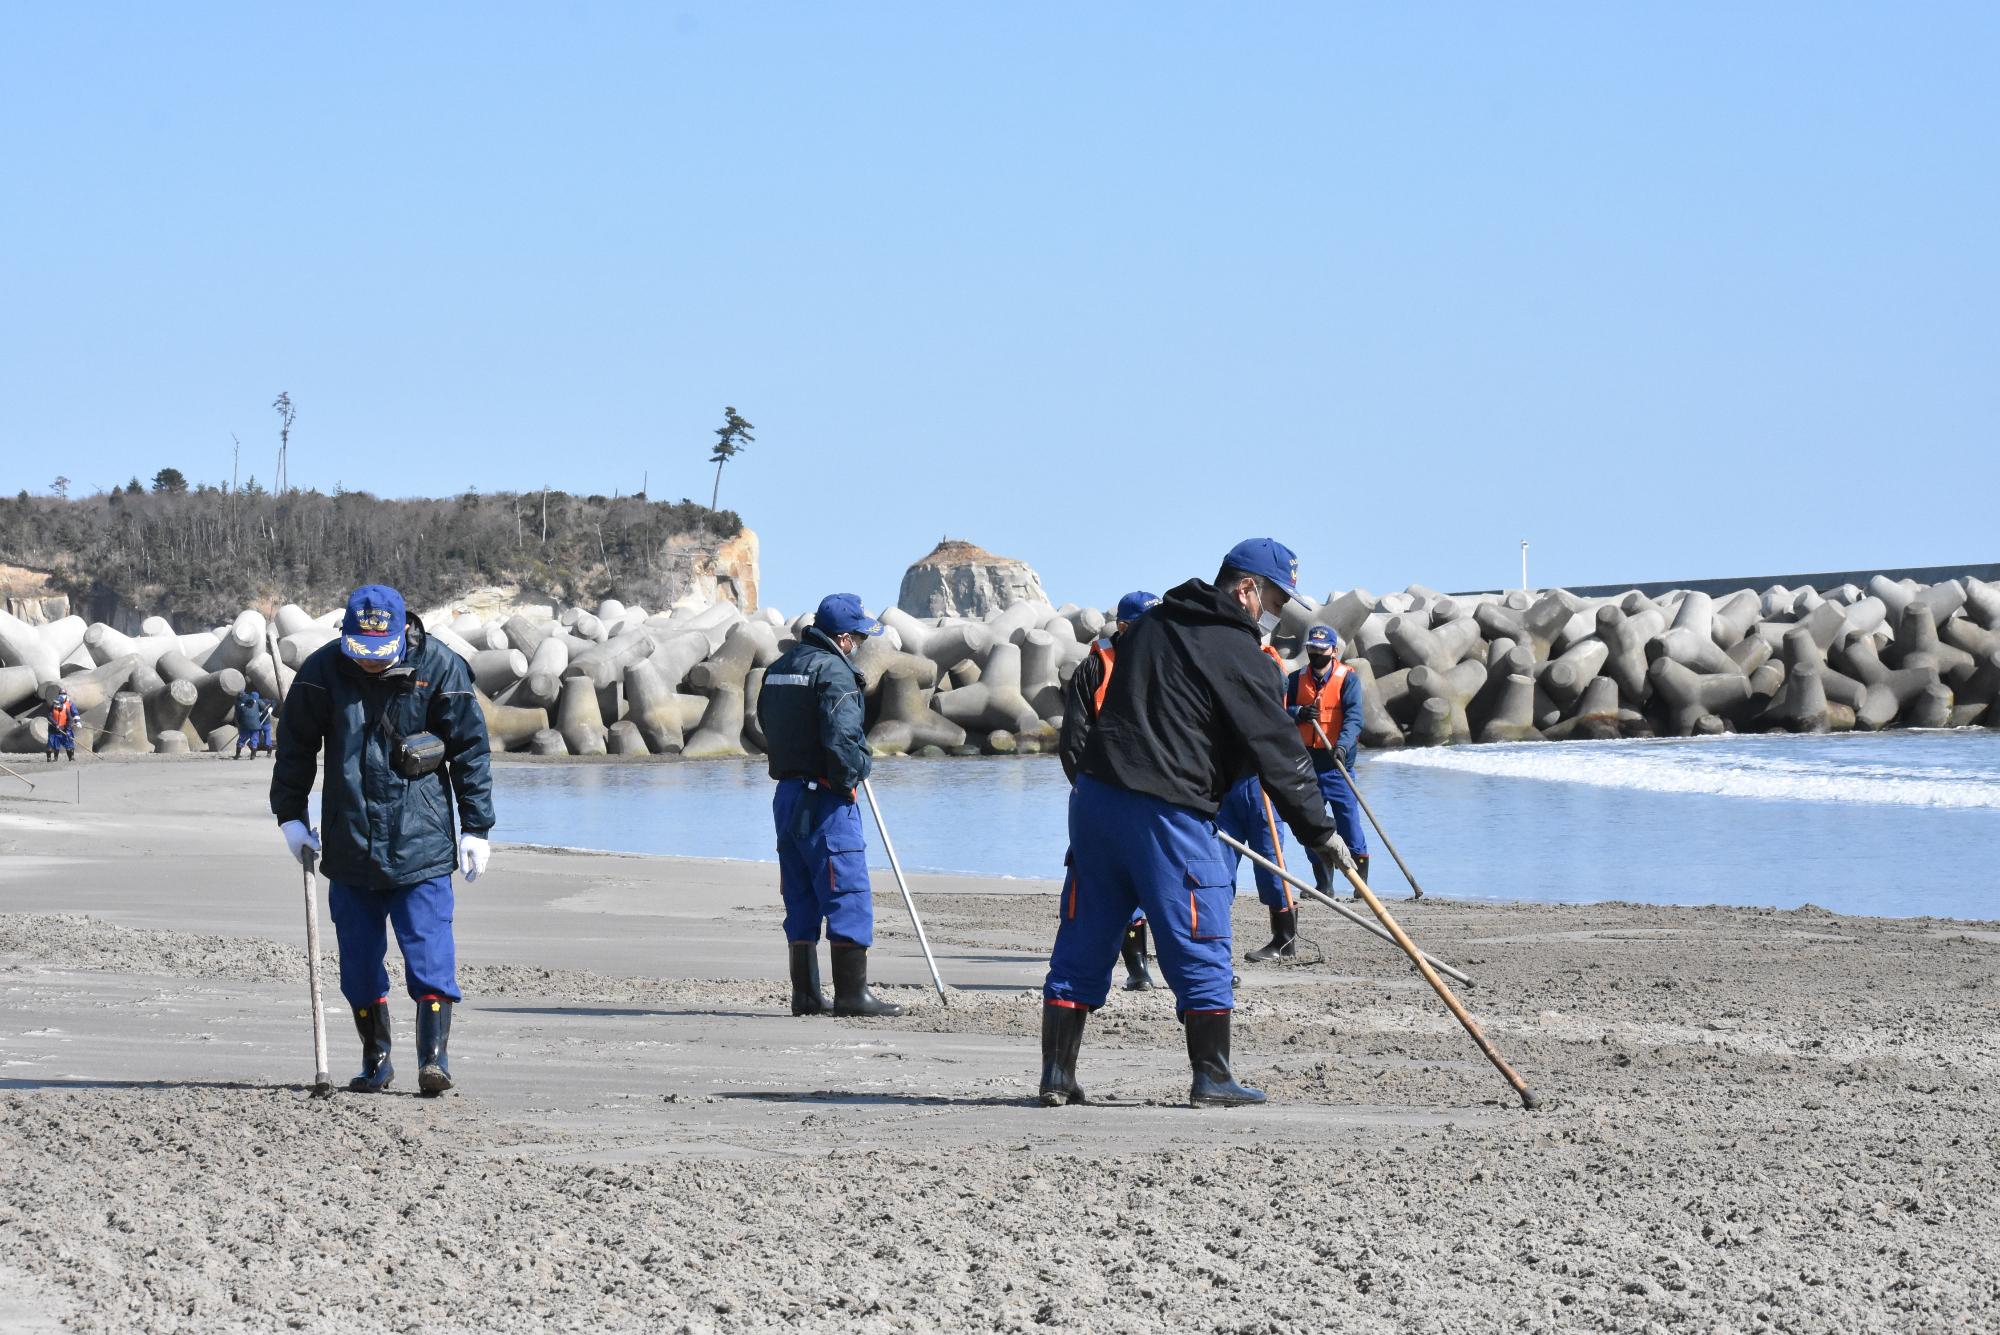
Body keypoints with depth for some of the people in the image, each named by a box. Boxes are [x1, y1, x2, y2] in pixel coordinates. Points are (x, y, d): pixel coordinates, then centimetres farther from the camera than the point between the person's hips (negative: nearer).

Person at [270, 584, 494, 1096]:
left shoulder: (439, 668, -6)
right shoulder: (322, 671, -1)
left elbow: (470, 749, 0)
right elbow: (295, 746, 11)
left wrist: (475, 828, -1)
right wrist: (290, 815, 7)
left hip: (422, 843, -3)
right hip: (349, 844, 3)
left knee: (429, 952, -10)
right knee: (359, 959, 6)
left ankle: (434, 1056, -8)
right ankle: (375, 1062, 16)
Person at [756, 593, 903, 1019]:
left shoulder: (779, 668, 15)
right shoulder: (833, 671, -13)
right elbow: (840, 738, -24)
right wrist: (852, 775, -6)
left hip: (787, 793, 9)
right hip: (825, 799, -9)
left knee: (802, 900, 12)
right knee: (849, 895, -4)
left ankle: (805, 993, 14)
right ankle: (852, 993, -6)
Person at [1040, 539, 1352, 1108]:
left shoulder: (1150, 626, 19)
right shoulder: (1240, 656, -5)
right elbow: (1278, 753, -4)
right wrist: (1321, 832, 4)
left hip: (1095, 794, 7)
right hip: (1168, 811, -7)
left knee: (1082, 944, 9)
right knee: (1201, 949, 3)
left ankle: (1057, 1075, 9)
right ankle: (1211, 1076, 5)